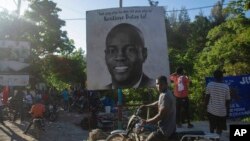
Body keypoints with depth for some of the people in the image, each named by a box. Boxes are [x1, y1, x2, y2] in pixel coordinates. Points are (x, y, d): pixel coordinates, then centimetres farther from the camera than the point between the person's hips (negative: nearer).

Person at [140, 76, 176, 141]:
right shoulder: (166, 93, 9)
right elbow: (159, 102, 30)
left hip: (165, 129, -10)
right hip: (169, 127, 10)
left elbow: (160, 116, -24)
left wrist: (146, 121, -14)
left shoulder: (165, 96, -23)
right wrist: (147, 105, 28)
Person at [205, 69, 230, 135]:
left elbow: (207, 97, -4)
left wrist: (206, 106, 11)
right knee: (219, 129, 13)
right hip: (222, 112, -2)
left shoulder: (209, 85, -8)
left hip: (211, 110, 2)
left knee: (212, 126, 22)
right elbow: (227, 101, -5)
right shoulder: (226, 87, -11)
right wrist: (227, 111, 7)